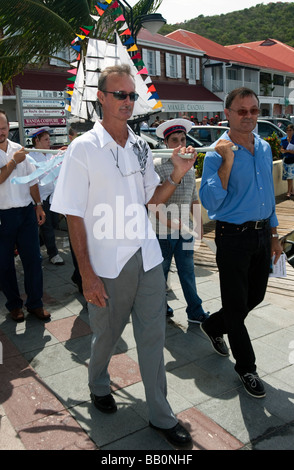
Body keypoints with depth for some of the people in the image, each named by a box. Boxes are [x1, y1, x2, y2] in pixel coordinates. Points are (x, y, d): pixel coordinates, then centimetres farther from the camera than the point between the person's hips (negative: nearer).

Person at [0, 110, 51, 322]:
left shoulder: (19, 149, 10)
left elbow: (32, 179, 14)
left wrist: (38, 205, 11)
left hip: (26, 211, 4)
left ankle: (35, 303, 20)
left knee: (33, 258, 5)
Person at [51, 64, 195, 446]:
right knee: (107, 333, 15)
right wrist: (87, 275, -14)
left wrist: (178, 175, -4)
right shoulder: (83, 148, -9)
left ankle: (161, 415, 26)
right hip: (108, 265, -4)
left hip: (148, 258, 4)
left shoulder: (140, 146, 7)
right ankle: (98, 386, 47)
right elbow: (74, 216, -10)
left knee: (153, 336, 9)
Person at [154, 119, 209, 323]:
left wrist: (199, 223, 18)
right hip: (163, 229, -5)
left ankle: (195, 311, 19)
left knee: (188, 271, 11)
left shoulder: (190, 168, 11)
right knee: (161, 270, 10)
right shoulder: (157, 166, -8)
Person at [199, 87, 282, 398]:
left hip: (262, 234, 7)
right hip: (233, 237, -7)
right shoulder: (217, 154, -13)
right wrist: (227, 162, -28)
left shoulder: (265, 148, 9)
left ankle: (213, 327, 44)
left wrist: (273, 234, 15)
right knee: (237, 303, 5)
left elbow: (269, 195, 16)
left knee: (255, 297, 18)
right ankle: (246, 367, 24)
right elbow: (210, 202, -22)